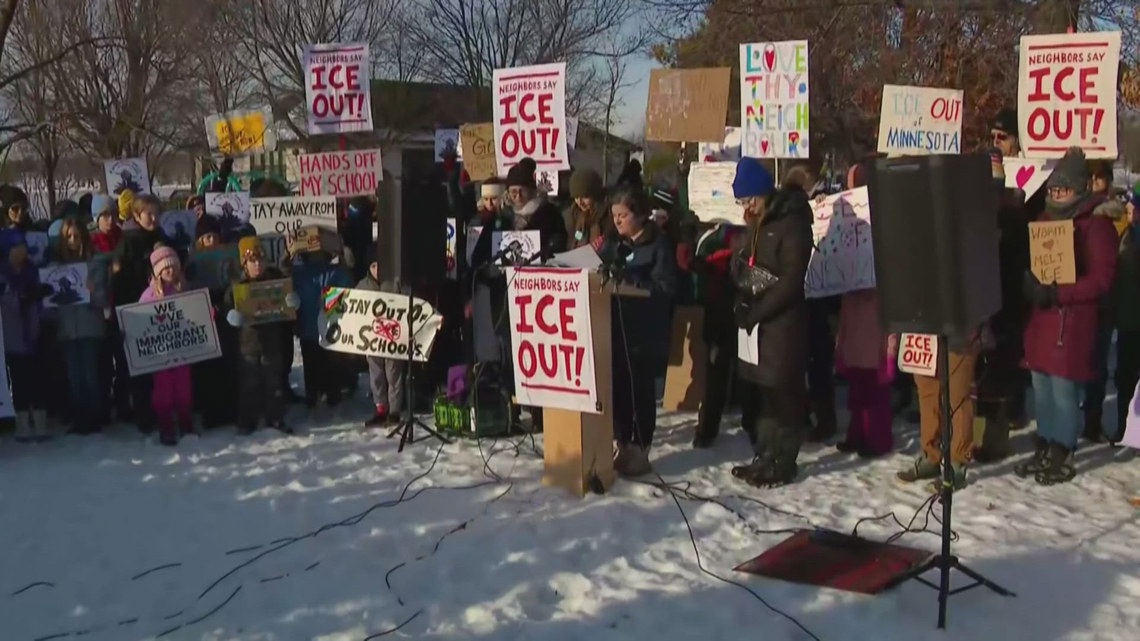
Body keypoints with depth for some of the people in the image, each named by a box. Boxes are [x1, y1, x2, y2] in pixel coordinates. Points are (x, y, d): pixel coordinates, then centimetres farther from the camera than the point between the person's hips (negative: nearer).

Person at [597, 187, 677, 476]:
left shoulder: (658, 244, -6)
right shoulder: (614, 244, 13)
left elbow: (665, 287, -14)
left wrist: (625, 278, -22)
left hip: (645, 331, -6)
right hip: (616, 327, 6)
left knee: (641, 390, 2)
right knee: (618, 387, 9)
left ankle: (639, 449, 10)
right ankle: (620, 444, 20)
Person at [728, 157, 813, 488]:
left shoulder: (792, 224, -11)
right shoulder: (755, 224, 15)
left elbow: (791, 280, -16)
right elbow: (739, 268, 17)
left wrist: (757, 310, -16)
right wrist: (743, 303, -2)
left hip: (782, 322, -8)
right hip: (753, 321, 8)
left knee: (782, 392, -3)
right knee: (757, 390, 11)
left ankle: (782, 462, 5)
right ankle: (765, 456, 21)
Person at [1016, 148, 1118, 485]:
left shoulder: (1096, 225, -8)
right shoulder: (1044, 220, 14)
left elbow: (1101, 278, -13)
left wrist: (1056, 293, -21)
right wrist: (1032, 285, 2)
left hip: (1073, 320, -7)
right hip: (1041, 318, 7)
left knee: (1063, 388, -4)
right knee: (1041, 387, 12)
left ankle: (1062, 458, 9)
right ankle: (1044, 452, 23)